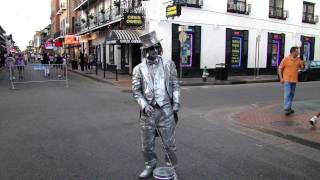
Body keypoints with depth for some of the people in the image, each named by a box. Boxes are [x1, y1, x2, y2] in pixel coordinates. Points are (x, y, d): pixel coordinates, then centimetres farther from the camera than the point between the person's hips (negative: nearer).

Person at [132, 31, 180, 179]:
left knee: (169, 142, 8)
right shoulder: (139, 69, 1)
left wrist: (176, 103, -2)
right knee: (147, 143, 12)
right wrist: (144, 105, -11)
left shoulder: (169, 64, 4)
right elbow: (136, 90, 3)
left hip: (166, 109, 0)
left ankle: (172, 168, 27)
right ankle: (150, 166, 35)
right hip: (148, 111, 1)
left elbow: (175, 85, 8)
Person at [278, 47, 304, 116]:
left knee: (291, 94, 12)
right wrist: (281, 78, -11)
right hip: (287, 80, -6)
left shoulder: (298, 60, 5)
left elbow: (301, 67, 15)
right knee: (287, 94, -10)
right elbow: (280, 68, -6)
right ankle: (286, 109, -10)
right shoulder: (286, 59, -9)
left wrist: (301, 67, -10)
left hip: (294, 80, 6)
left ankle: (289, 108, 22)